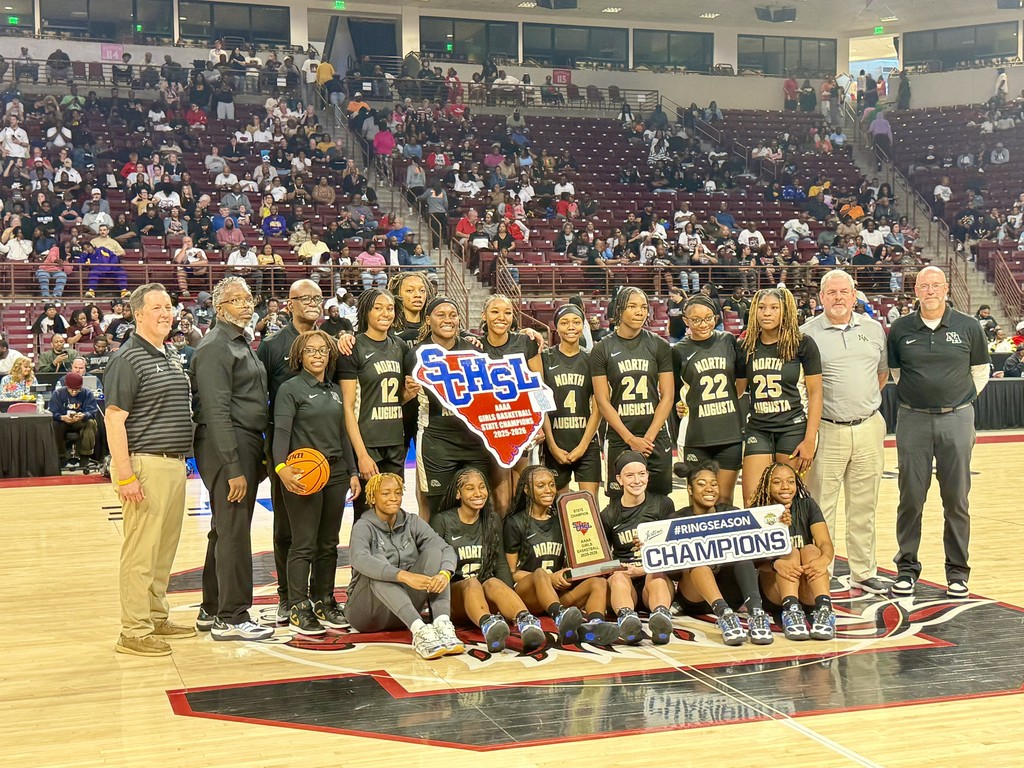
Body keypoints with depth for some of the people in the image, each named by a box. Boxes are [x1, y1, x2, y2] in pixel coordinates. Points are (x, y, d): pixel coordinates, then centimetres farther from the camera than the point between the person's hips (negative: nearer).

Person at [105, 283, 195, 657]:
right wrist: (125, 475, -20)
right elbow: (114, 418, -14)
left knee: (165, 549, 14)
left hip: (175, 465, 8)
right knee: (141, 552, -5)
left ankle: (157, 618, 25)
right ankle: (134, 632, 1)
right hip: (146, 465, -8)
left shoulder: (171, 358, 17)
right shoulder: (127, 359, -9)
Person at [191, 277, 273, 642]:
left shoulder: (242, 344, 19)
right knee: (233, 532, -7)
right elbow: (217, 413, -18)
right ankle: (231, 618, 0)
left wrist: (258, 458, 15)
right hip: (227, 447, -10)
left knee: (226, 530, 15)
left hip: (246, 446, 10)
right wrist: (234, 468, -22)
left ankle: (212, 611, 24)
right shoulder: (215, 347, -11)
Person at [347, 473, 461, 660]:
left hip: (406, 610, 4)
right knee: (379, 562, -30)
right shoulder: (364, 526, -5)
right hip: (367, 611, -4)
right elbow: (360, 560, -28)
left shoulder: (412, 523, 8)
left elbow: (446, 548, -7)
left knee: (434, 552, -14)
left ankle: (443, 624, -36)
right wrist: (404, 576, -42)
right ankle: (419, 630, -49)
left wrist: (444, 574, -31)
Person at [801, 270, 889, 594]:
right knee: (821, 508, -1)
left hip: (869, 428, 4)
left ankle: (864, 572, 22)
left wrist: (866, 402, 14)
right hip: (827, 431, -4)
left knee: (864, 506, 12)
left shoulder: (874, 329, 9)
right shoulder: (807, 334, -4)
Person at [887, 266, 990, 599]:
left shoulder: (968, 327, 2)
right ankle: (906, 569, 14)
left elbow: (980, 372, 12)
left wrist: (960, 399, 11)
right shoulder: (900, 329, 2)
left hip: (956, 420, 0)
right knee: (911, 498, 3)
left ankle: (957, 572, 14)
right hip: (913, 421, 0)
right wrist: (920, 393, 11)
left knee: (956, 500, 4)